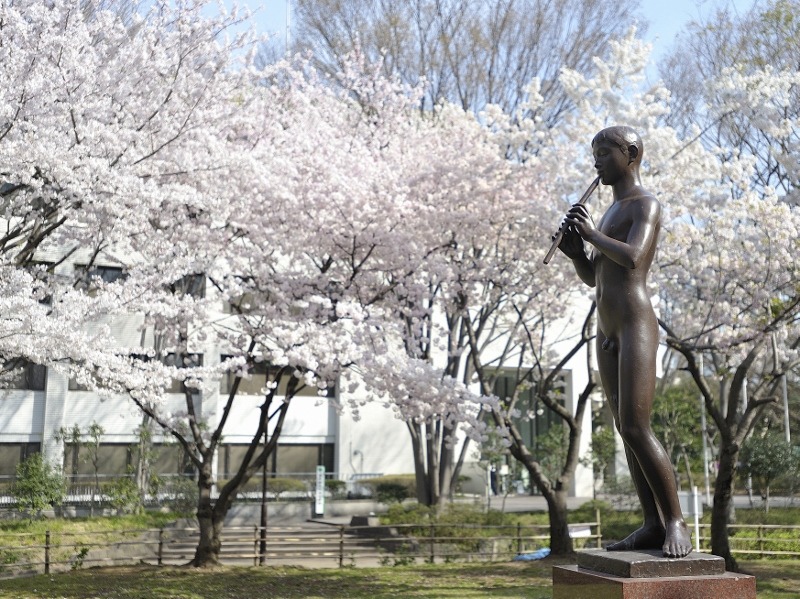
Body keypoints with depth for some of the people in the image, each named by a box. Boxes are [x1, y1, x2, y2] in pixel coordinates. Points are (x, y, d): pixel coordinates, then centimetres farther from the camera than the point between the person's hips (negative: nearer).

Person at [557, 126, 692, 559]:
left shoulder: (646, 205, -6)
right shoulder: (609, 214, 22)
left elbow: (633, 259, -24)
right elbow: (592, 277, 23)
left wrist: (591, 233, -11)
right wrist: (573, 248, 4)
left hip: (636, 325, -9)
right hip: (606, 331, 9)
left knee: (636, 429, -15)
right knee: (626, 430, 4)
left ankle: (676, 523, -5)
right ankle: (653, 524, 5)